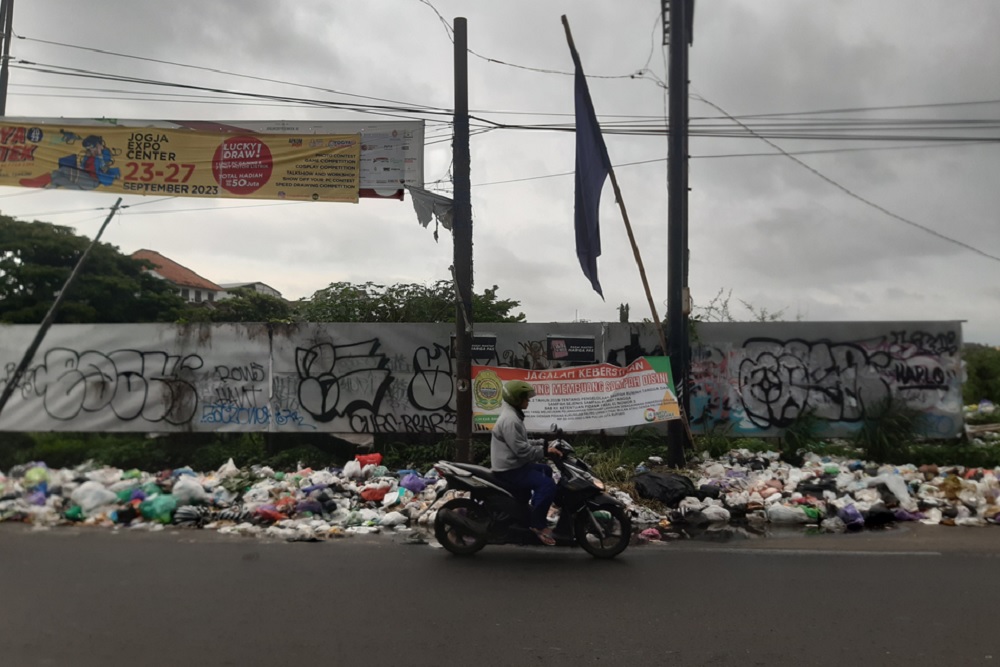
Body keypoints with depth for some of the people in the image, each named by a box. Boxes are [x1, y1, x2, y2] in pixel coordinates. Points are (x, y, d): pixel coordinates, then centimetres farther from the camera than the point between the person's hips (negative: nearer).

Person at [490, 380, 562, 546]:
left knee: (545, 470, 27)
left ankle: (537, 514, 31)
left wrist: (544, 444, 7)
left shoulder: (513, 415, 15)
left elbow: (523, 442, 19)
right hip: (509, 469, -11)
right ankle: (537, 524, -12)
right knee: (547, 484, -22)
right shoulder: (510, 420, -22)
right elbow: (521, 449, -26)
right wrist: (544, 451, -18)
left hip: (513, 465, 11)